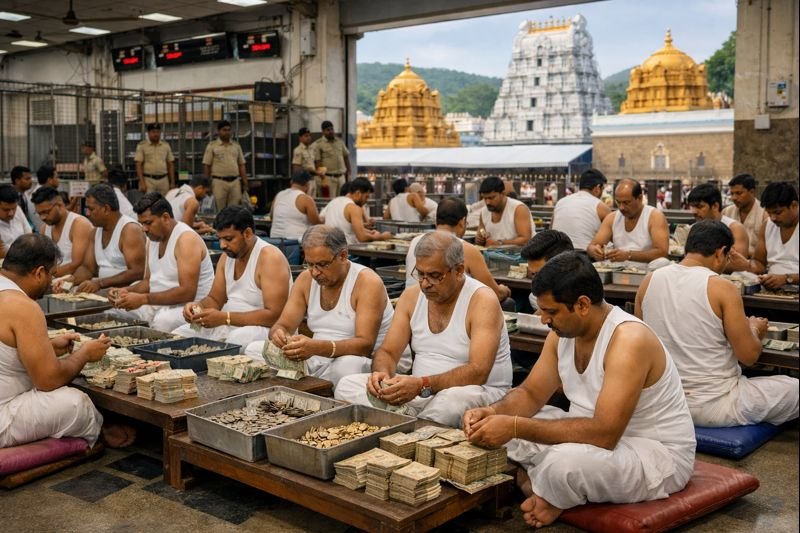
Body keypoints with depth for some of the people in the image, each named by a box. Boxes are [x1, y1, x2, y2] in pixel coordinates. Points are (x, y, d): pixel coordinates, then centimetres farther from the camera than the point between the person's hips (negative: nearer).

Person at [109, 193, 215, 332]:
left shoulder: (186, 239, -18)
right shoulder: (154, 239, 10)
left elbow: (187, 293, -25)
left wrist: (143, 299, -27)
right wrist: (127, 291, -2)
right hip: (160, 305, 9)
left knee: (162, 321, -38)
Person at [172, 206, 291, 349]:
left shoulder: (270, 257, -16)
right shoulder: (227, 256, 9)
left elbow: (274, 315, -24)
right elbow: (215, 299, 17)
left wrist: (224, 317, -27)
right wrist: (198, 306, -8)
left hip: (265, 328, -8)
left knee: (237, 339, -39)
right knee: (178, 335, -5)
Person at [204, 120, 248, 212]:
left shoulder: (236, 145, 14)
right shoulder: (212, 146, 3)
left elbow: (242, 165, 14)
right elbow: (206, 166, 1)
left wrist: (245, 182, 7)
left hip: (235, 182, 3)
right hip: (219, 182, -3)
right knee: (219, 210, -3)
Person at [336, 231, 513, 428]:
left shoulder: (482, 300, -14)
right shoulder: (411, 295, 5)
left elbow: (478, 372, -24)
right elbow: (387, 352, 6)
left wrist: (422, 385, -36)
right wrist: (382, 373, -20)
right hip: (418, 392, 5)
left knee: (452, 400, -41)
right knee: (348, 386, -10)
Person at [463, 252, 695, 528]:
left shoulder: (629, 340, -30)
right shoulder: (563, 332, -3)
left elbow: (605, 433, -37)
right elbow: (530, 394, 6)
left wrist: (515, 427, -38)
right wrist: (491, 412, -17)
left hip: (657, 453, -8)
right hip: (605, 434, 8)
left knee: (564, 462, -36)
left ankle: (550, 498, -4)